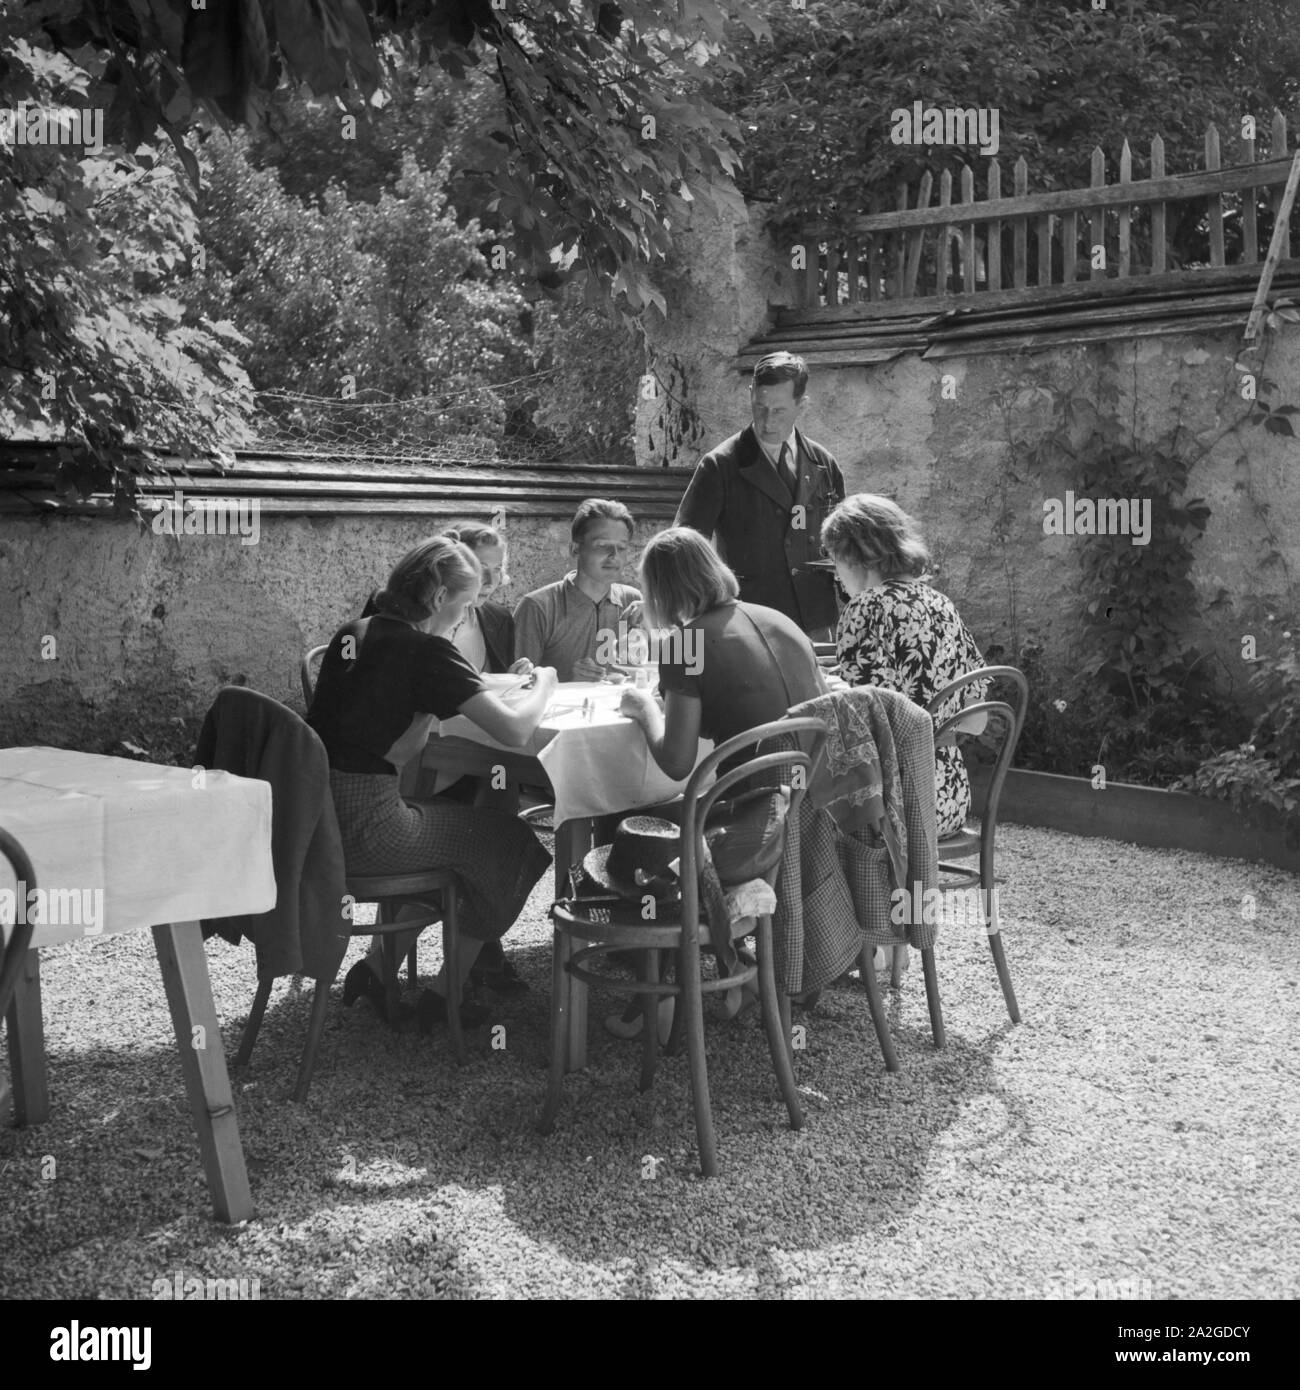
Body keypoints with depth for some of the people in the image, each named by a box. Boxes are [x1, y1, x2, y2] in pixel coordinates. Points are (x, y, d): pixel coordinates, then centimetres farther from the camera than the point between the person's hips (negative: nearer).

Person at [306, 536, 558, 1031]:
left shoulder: (350, 634, 10)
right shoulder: (427, 652, -13)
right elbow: (514, 731, -17)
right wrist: (544, 683, 1)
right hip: (364, 830, -8)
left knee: (445, 822, 30)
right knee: (512, 840, 13)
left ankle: (376, 969, 26)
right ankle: (444, 993, 20)